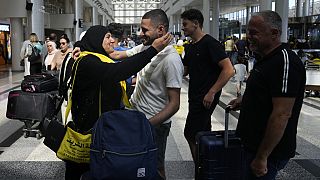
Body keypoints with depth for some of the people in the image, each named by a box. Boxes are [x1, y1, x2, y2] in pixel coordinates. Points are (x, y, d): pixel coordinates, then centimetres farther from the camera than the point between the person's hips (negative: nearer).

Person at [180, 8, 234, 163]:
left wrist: (211, 92, -20)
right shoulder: (190, 47, 14)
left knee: (191, 134, -6)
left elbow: (229, 70, -20)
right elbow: (184, 71, 21)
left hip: (206, 98, -9)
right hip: (195, 97, 9)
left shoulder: (210, 43, -13)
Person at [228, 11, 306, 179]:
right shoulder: (265, 59, 10)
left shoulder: (285, 61, -21)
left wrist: (262, 157, -24)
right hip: (251, 144, 9)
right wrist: (244, 100, 10)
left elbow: (282, 114, -26)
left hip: (269, 152, -9)